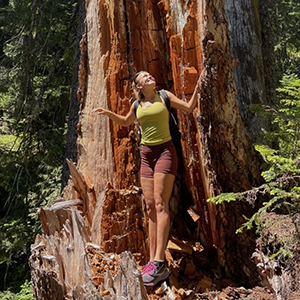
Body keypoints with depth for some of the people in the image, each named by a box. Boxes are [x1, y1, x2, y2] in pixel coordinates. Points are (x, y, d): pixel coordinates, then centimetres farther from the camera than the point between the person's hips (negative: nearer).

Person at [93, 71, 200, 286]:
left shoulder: (164, 96, 5)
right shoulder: (137, 105, 13)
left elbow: (189, 108, 8)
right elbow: (126, 122, 31)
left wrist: (198, 88, 0)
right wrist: (108, 113, 19)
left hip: (165, 151, -4)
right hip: (146, 155, 4)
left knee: (160, 203, -17)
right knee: (150, 207, 0)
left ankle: (159, 262, -23)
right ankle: (153, 261, 1)